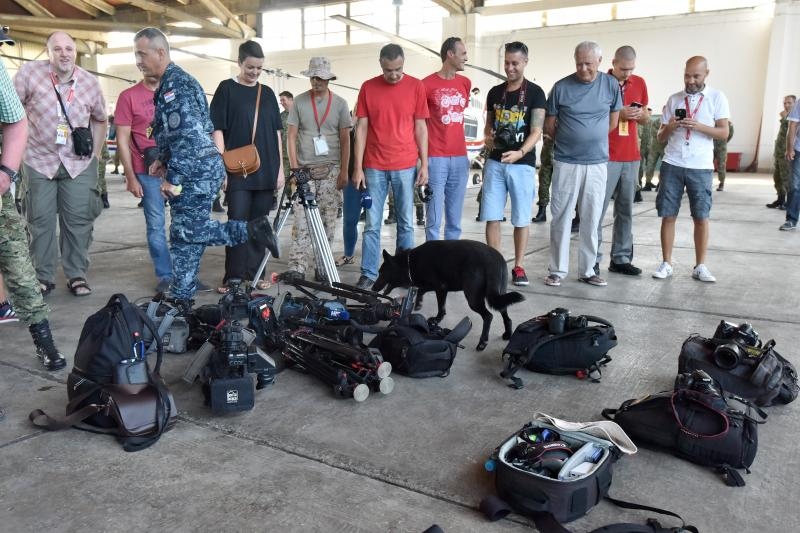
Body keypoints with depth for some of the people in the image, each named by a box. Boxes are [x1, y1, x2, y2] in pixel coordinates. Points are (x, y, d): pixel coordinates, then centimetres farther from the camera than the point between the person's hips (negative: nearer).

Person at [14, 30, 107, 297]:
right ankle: (43, 277, 16)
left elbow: (100, 119, 14)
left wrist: (96, 153, 9)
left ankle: (77, 275, 15)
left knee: (78, 219, 3)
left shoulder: (90, 82, 0)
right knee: (41, 220, 4)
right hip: (39, 160, -1)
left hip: (79, 162, 1)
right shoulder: (29, 72, -8)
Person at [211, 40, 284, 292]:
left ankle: (253, 274, 16)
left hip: (266, 172, 4)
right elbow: (218, 130, -3)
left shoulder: (267, 93, 13)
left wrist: (280, 167, 8)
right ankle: (233, 278, 0)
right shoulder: (227, 89, 1)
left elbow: (276, 132, 14)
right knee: (237, 223, -6)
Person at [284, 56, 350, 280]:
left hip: (331, 170, 1)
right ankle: (297, 268, -6)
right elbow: (292, 136, 5)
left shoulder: (340, 103, 7)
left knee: (327, 221, 3)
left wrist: (344, 171, -1)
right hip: (304, 169, 0)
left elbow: (345, 140, 6)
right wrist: (295, 168, -3)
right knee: (302, 221, -7)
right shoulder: (299, 102, 6)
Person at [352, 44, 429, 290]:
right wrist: (358, 167, -1)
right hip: (374, 167, 0)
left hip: (406, 167, 0)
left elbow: (421, 127, 5)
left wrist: (424, 164, 0)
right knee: (372, 224, 3)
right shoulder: (368, 87, 3)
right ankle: (368, 274, 10)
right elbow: (361, 128, 3)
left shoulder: (416, 86, 3)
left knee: (405, 223, 7)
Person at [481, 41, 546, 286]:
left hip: (522, 164, -3)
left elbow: (536, 131, -11)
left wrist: (520, 152, -29)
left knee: (521, 219, 4)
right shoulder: (495, 92, 9)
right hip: (495, 162, 4)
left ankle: (518, 266, 16)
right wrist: (487, 137, -5)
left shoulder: (535, 93, -4)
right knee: (491, 217, 2)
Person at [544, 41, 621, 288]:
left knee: (591, 220, 7)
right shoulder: (561, 87, -2)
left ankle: (587, 270, 18)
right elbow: (549, 125, 6)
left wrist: (592, 139, 12)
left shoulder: (611, 85, 4)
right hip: (565, 163, -2)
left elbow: (613, 122, 14)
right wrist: (569, 141, 6)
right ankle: (557, 270, 12)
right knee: (561, 218, 2)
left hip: (597, 163, 2)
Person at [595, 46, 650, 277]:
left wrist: (641, 114, -4)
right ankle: (593, 259, 3)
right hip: (605, 157, -5)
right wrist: (618, 114, -17)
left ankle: (621, 259, 15)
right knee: (598, 209, -4)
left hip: (631, 157, 5)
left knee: (625, 210, 8)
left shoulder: (640, 83, 12)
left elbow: (647, 118, 19)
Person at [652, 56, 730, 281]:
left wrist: (698, 126, -16)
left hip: (700, 167, -1)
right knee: (668, 215, 2)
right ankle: (666, 263, 10)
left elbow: (724, 132, -2)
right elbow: (661, 137, 11)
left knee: (701, 217, 1)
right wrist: (669, 128, -11)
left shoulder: (717, 97, 4)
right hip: (672, 165, 2)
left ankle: (700, 266, 10)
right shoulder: (673, 99, 10)